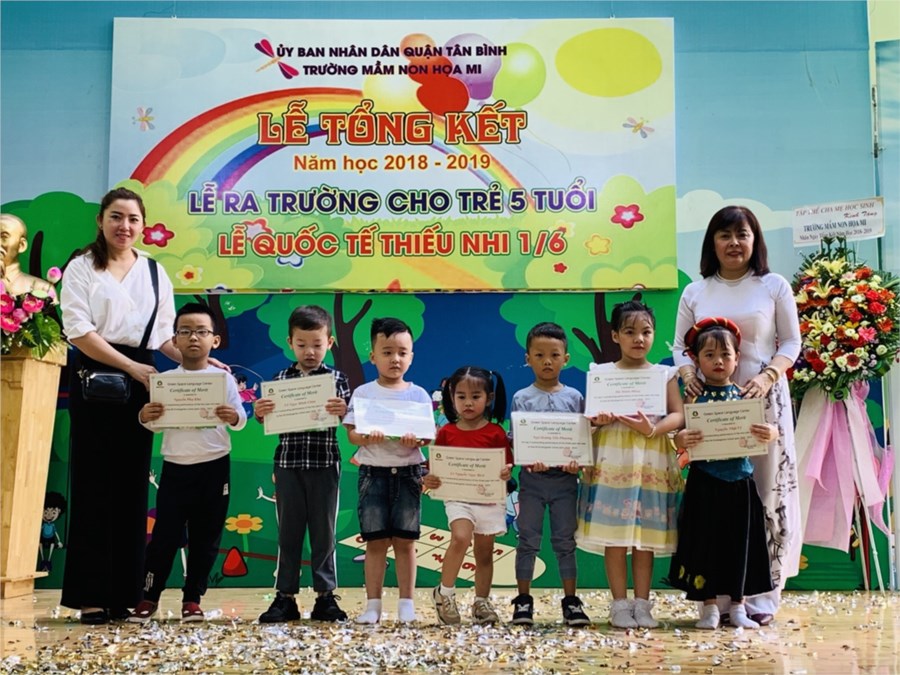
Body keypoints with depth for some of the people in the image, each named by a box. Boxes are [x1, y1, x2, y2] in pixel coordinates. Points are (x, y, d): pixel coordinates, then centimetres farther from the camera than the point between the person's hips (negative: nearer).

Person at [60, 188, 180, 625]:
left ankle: (122, 593, 10)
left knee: (131, 486, 4)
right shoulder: (82, 267, 3)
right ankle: (90, 595, 2)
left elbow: (164, 334, 12)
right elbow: (78, 329, -8)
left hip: (140, 381, 4)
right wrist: (130, 366, -17)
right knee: (94, 484, -3)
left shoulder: (155, 272, 14)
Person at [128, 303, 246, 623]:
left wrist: (232, 417, -27)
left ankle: (192, 599, 19)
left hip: (214, 468, 0)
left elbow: (241, 419, -5)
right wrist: (145, 416, -18)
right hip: (175, 468, 1)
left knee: (205, 537, 7)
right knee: (164, 534, 2)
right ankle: (149, 596, 16)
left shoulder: (224, 378, -1)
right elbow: (157, 425, 3)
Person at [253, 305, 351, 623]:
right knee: (288, 532, 9)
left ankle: (325, 596, 16)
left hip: (325, 465, -1)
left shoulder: (337, 379, 1)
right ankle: (285, 597, 17)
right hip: (288, 463, 2)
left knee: (324, 533, 6)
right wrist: (259, 413, -14)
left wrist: (343, 411, -24)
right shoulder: (280, 379, 6)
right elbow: (270, 423, 7)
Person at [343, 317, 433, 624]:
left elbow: (429, 434, 1)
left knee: (405, 540, 4)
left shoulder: (419, 394, 5)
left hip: (408, 471, 1)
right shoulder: (363, 393, 3)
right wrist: (367, 438, -22)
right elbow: (351, 433, -1)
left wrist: (417, 440, -21)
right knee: (375, 541, 2)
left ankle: (406, 602, 14)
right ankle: (373, 603, 11)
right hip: (373, 471, 0)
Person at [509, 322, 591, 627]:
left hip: (564, 479, 1)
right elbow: (515, 438, -6)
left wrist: (576, 462, -16)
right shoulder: (522, 398, 1)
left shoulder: (574, 397, 5)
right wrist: (528, 461, -24)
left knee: (565, 542, 8)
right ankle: (523, 600, 14)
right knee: (528, 541, 5)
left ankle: (571, 601, 15)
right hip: (532, 478, -1)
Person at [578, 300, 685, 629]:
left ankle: (642, 604, 16)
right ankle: (620, 604, 10)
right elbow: (589, 414, 3)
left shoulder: (665, 374, 8)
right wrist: (598, 419, -20)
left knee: (646, 537, 6)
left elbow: (678, 415, 1)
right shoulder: (601, 373, 5)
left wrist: (652, 429, -17)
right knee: (614, 535, -1)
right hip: (613, 459, -1)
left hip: (652, 462, 1)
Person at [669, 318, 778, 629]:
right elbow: (680, 436, -2)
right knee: (704, 541, 4)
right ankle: (709, 607, 17)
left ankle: (737, 605, 23)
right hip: (704, 483, -1)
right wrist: (681, 440, -25)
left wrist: (770, 433, -20)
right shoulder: (694, 396, -1)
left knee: (739, 542, 9)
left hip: (739, 482, 2)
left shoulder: (745, 395, 3)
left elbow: (766, 429, 3)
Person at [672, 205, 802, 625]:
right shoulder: (695, 292, 10)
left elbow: (791, 342, 3)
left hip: (764, 401, -1)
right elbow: (680, 346, 10)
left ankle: (763, 595, 9)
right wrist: (688, 375, -10)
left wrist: (767, 376, -14)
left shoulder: (774, 286, 5)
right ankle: (719, 595, 7)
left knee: (766, 491, 0)